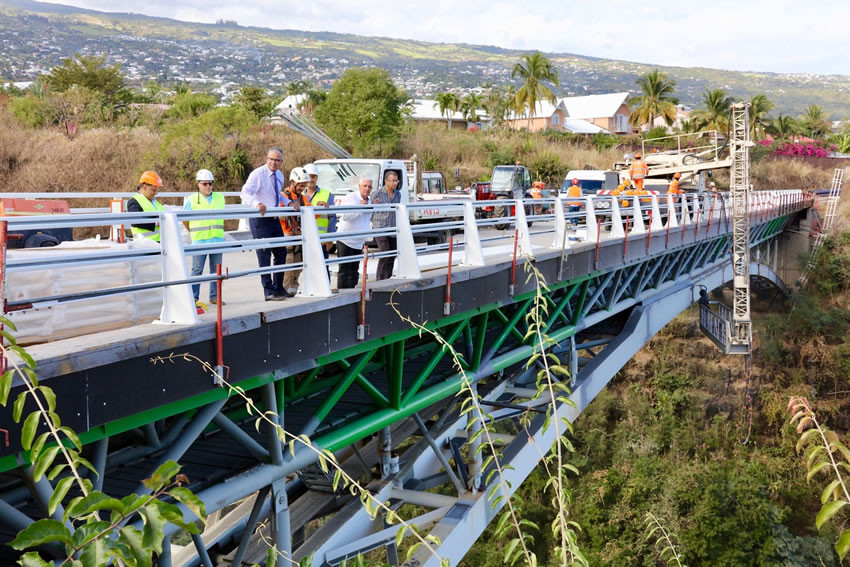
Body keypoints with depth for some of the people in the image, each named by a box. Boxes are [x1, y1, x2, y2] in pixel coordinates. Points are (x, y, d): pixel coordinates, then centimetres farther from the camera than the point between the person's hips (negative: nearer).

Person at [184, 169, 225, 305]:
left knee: (216, 269, 6)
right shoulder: (191, 200, -2)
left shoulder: (220, 198, 9)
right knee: (197, 269, -3)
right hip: (199, 241, -4)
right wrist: (194, 233, 11)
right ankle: (193, 297, 4)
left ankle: (215, 296, 14)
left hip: (217, 239, 4)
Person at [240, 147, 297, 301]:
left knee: (281, 253, 12)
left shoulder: (279, 176, 10)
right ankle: (269, 291, 1)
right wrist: (257, 204, -43)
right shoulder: (258, 174, -13)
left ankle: (278, 288, 24)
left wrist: (289, 203, 10)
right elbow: (245, 193, -25)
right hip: (260, 219, -8)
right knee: (264, 255, -5)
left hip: (274, 219, 8)